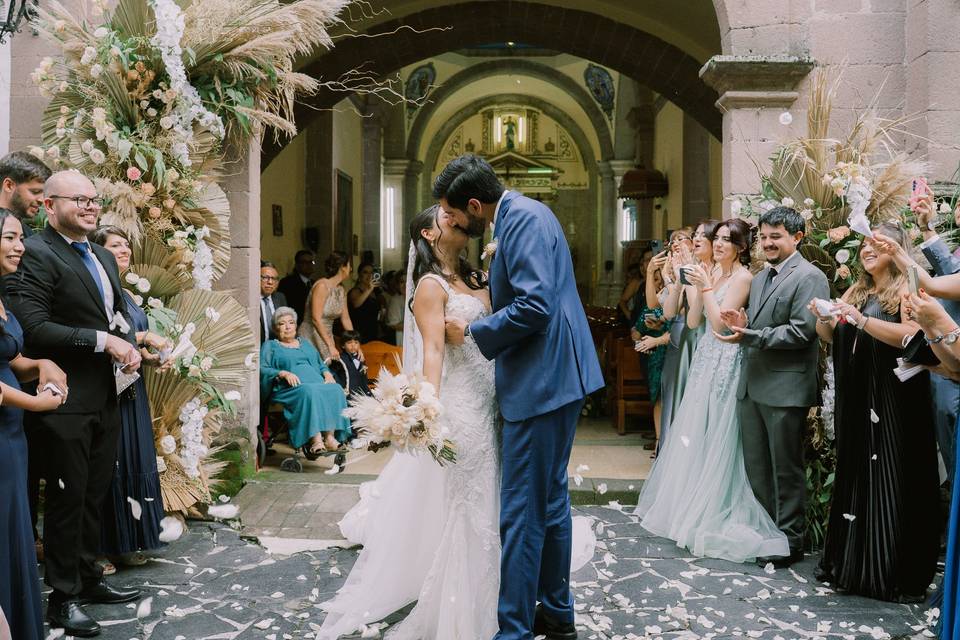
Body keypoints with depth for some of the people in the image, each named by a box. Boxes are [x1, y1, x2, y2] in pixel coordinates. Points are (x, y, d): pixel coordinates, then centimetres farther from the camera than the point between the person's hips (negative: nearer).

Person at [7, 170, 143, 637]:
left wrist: (129, 346, 1)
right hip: (67, 402, -8)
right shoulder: (36, 254, -13)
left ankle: (89, 579, 32)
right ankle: (63, 597, 19)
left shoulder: (104, 257, 14)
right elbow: (33, 327, -22)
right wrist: (103, 341, -20)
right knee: (68, 498, 4)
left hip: (105, 398, 8)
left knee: (94, 495, 17)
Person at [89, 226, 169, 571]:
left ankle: (135, 535, 21)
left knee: (136, 459, 11)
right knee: (116, 462, -2)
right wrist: (144, 338, -14)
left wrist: (151, 355, 2)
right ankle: (117, 542, 9)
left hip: (132, 390, 8)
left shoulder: (126, 294, 16)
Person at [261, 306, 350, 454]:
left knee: (335, 390, -31)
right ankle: (315, 439, -48)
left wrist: (327, 374, 5)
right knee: (309, 391, -39)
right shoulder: (270, 345, 21)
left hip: (317, 383, 4)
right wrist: (283, 373, -13)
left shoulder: (306, 344, 34)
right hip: (290, 388, -4)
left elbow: (322, 365, 29)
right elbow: (262, 369, 5)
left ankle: (330, 436, -40)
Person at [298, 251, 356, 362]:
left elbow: (345, 319, 8)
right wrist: (331, 346, -24)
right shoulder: (322, 286, -16)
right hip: (311, 338, -7)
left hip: (327, 337, 7)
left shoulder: (341, 290, 8)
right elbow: (316, 319, -21)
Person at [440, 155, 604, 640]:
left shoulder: (523, 219, -16)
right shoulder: (521, 215, 15)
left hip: (541, 382, -11)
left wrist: (474, 332, -14)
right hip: (557, 379, 11)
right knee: (550, 499, 19)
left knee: (521, 511, -4)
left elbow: (535, 306, -25)